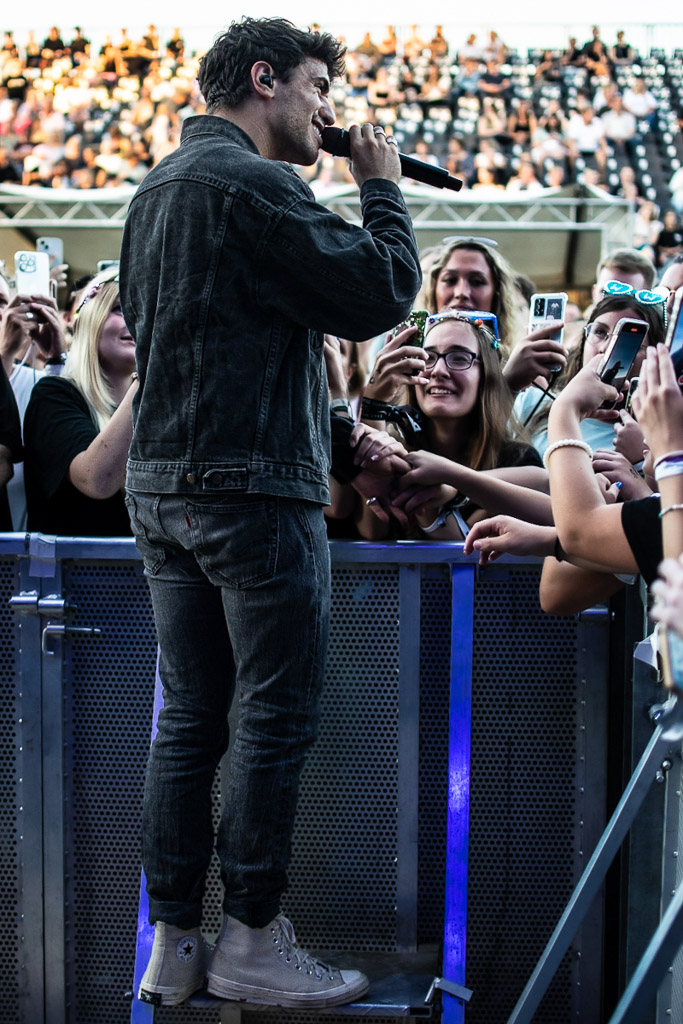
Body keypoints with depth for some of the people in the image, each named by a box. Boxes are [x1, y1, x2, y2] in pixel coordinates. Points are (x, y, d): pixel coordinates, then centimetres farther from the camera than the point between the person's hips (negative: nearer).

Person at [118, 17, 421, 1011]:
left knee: (189, 717, 11)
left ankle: (172, 947, 16)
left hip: (161, 484, 9)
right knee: (277, 716, 0)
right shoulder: (251, 182, -12)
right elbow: (383, 294, -14)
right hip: (253, 487, -9)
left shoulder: (157, 188, 18)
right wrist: (382, 185, 1)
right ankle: (250, 939, 8)